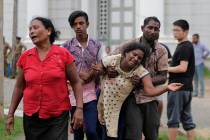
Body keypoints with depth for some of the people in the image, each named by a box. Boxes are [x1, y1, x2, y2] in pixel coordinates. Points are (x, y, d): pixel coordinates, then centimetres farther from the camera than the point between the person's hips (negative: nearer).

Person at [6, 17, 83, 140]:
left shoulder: (63, 54, -4)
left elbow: (76, 82, 1)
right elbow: (19, 87, 11)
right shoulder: (24, 57, 3)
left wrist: (79, 108, -7)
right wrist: (11, 114, 11)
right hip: (31, 117, 3)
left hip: (58, 117, -3)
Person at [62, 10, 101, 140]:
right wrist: (80, 74, -11)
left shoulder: (97, 45, 3)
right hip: (73, 94, 1)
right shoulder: (66, 46, 0)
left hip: (91, 94, 0)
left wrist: (88, 76, -10)